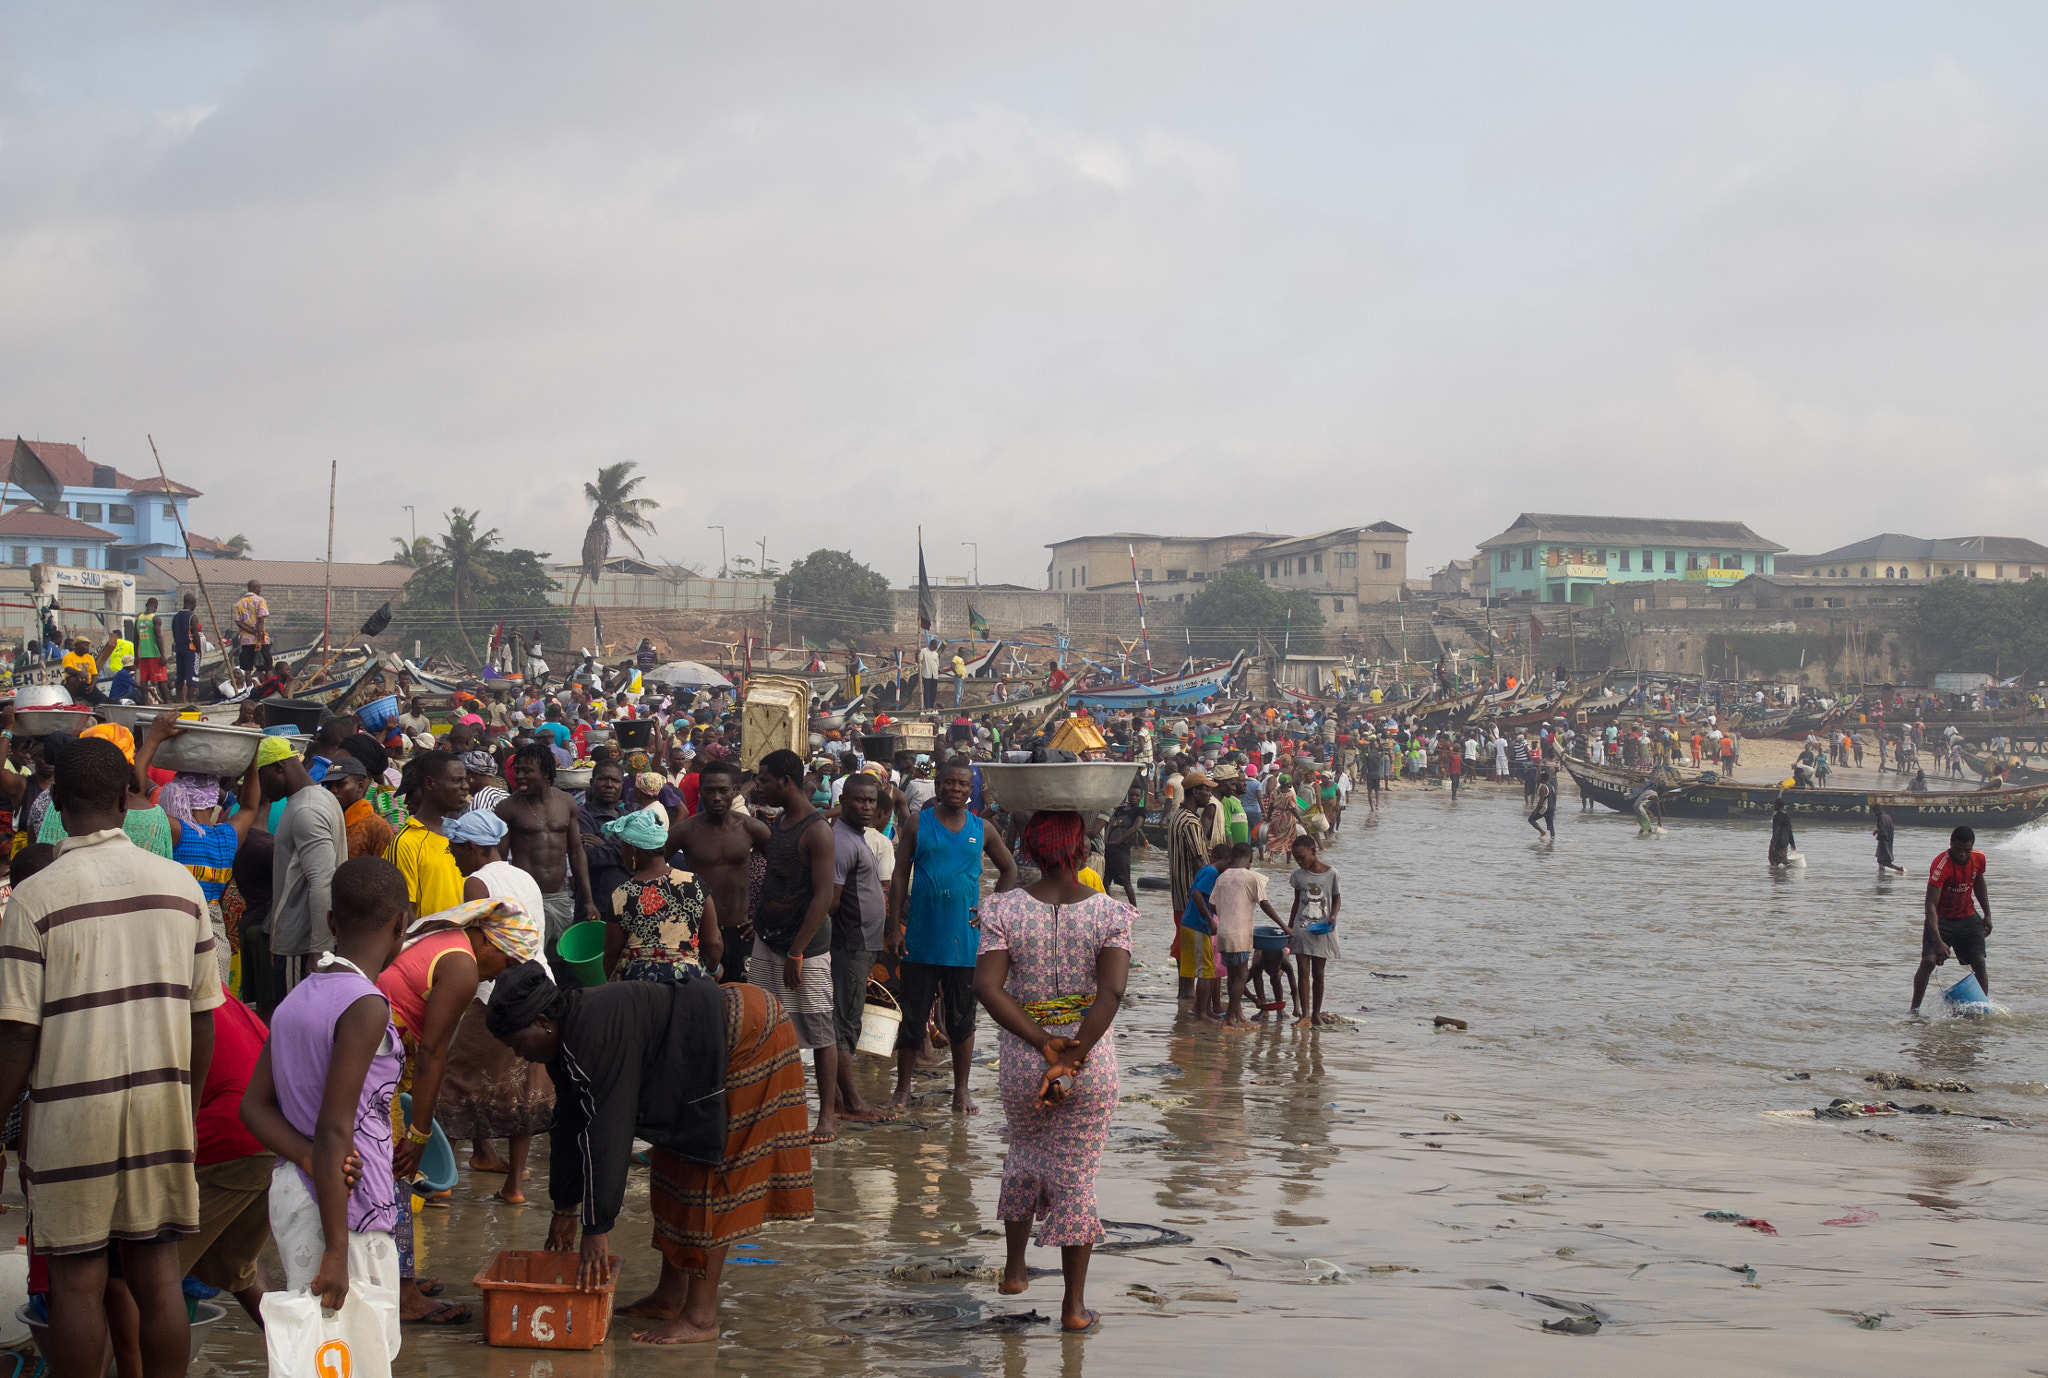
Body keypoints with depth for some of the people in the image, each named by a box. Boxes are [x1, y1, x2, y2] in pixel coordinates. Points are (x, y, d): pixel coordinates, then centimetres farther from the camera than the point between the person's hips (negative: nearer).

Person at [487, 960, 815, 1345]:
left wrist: (597, 1229, -26)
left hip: (750, 1040, -11)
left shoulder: (597, 1035, -29)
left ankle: (700, 1315, -8)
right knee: (675, 1168, 14)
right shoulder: (569, 1037, 2)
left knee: (710, 1177, -10)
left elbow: (608, 1133, -30)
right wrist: (565, 1209, 17)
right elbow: (571, 1126, 12)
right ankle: (671, 1296, 21)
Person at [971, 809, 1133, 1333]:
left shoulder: (1005, 909, -7)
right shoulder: (1109, 913, -9)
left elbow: (986, 986, -17)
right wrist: (1073, 1059, -22)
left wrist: (1044, 1044, -16)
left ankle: (1014, 1268, 37)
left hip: (1021, 1057, 1)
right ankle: (1074, 1304, 13)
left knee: (1024, 1153, 27)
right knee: (1077, 1173, 8)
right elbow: (1112, 991, -21)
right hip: (1091, 1059, -1)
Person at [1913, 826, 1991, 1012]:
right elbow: (1930, 904, -32)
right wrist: (1938, 941, -40)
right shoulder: (1941, 865, -27)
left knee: (1979, 962, -5)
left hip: (1968, 917, 5)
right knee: (1928, 961, -16)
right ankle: (1914, 1009, -6)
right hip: (1941, 919, -5)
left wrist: (1987, 914, 14)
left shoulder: (1978, 859, -8)